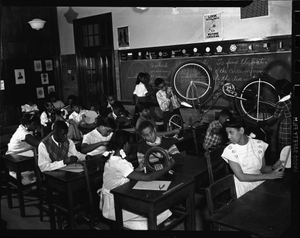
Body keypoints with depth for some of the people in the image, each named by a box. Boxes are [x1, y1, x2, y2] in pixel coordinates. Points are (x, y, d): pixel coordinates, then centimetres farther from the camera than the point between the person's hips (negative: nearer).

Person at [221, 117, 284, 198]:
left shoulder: (259, 144, -2)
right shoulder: (230, 150, -10)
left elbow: (263, 168, 8)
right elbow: (241, 177, -14)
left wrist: (273, 167, -14)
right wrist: (268, 176, -16)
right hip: (244, 192, -3)